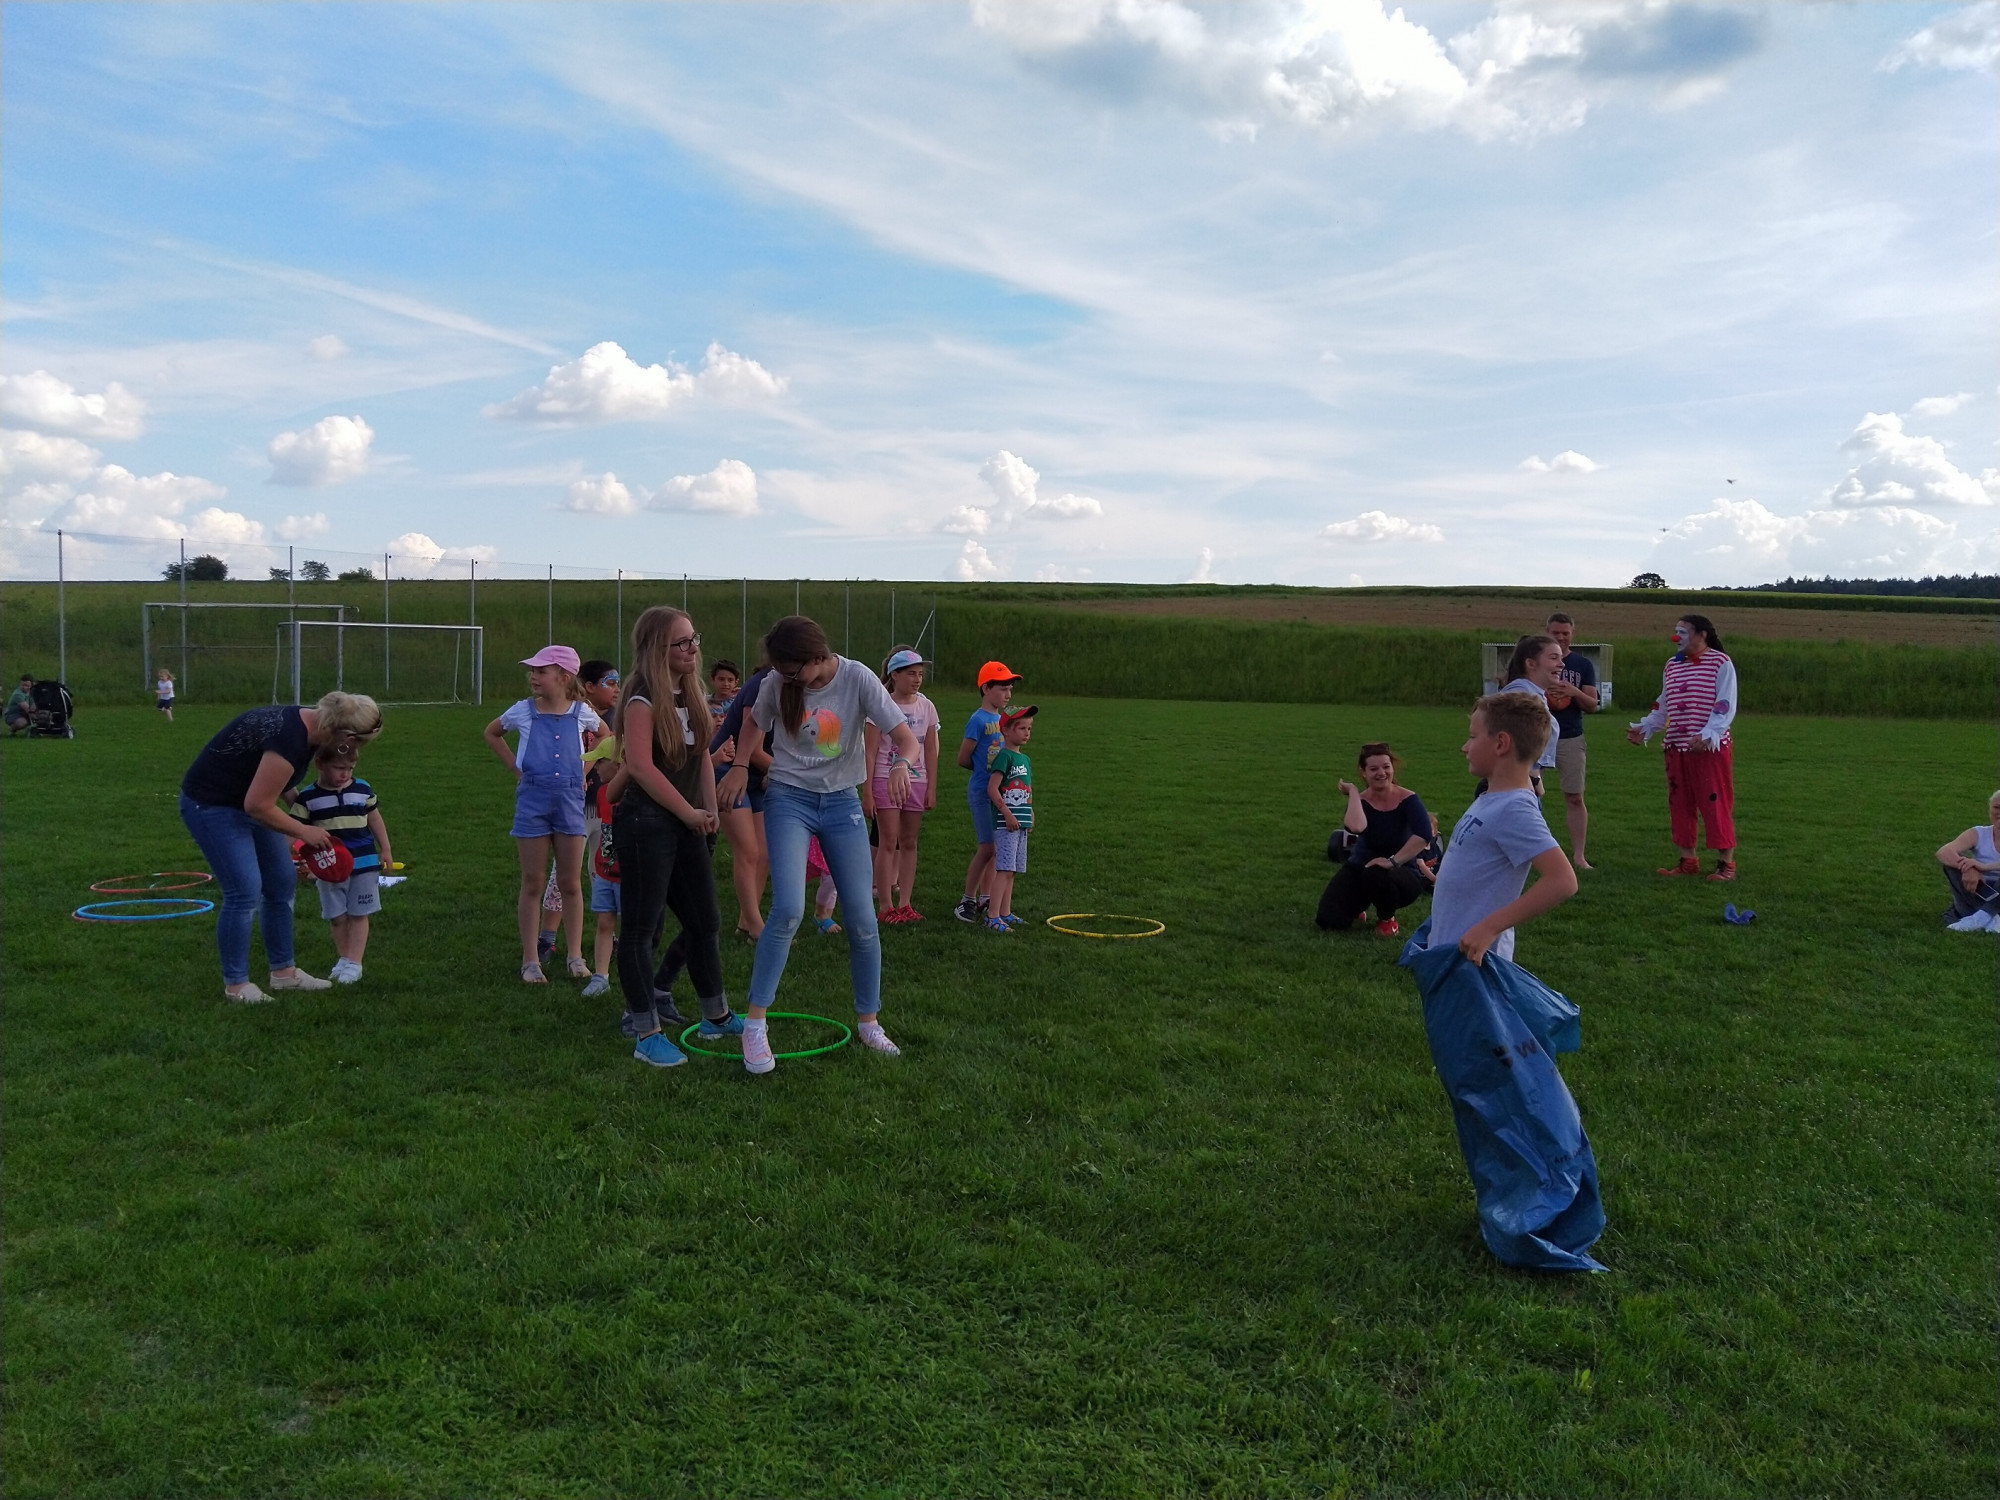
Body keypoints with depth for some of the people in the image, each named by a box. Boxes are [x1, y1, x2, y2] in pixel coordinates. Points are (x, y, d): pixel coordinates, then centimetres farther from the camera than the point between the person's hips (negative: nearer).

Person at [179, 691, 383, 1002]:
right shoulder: (290, 739, -32)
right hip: (211, 805, -10)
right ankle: (235, 984, 4)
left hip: (245, 800, 10)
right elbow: (258, 805, -26)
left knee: (283, 883, 9)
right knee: (245, 891, -11)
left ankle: (283, 972, 20)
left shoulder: (309, 722, -3)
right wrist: (303, 831, -13)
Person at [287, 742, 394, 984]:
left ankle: (354, 963, 4)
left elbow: (375, 820, 11)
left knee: (358, 915, 2)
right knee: (337, 917, 7)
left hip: (365, 863, 0)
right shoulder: (307, 797, -4)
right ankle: (343, 959, 20)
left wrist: (385, 850, 12)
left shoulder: (363, 790, 0)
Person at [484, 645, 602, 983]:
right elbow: (492, 733, 19)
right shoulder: (523, 711, 0)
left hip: (570, 799, 0)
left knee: (570, 883, 7)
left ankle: (576, 957, 16)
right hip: (532, 798, 0)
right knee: (532, 883, 4)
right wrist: (515, 766, 9)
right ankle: (530, 960, 10)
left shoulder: (581, 712, 1)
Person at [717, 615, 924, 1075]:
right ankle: (755, 1025, -9)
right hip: (789, 798, -1)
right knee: (788, 909, -19)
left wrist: (901, 763, -39)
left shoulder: (857, 679, -15)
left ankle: (869, 1022, 18)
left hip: (842, 802, 1)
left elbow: (908, 739, -17)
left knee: (862, 918, 1)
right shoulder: (778, 683, -9)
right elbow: (755, 722, 13)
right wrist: (740, 765, -2)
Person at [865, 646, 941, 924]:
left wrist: (931, 788, 5)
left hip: (916, 781, 4)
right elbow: (871, 752, -7)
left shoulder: (926, 707, 5)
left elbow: (930, 752, 9)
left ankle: (904, 903, 13)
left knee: (909, 843, 7)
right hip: (886, 780, -4)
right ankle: (885, 906, 0)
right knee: (889, 843, -5)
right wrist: (867, 791, -10)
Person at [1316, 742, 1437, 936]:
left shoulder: (1407, 799, -17)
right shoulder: (1360, 801, -11)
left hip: (1402, 872, -3)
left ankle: (1387, 919, -5)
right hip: (1361, 867, 3)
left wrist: (1394, 860, -34)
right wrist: (1353, 791, -25)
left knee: (1376, 875, -40)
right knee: (1330, 920, -13)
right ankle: (1357, 907, 26)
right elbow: (1356, 827, -37)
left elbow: (1425, 834, -35)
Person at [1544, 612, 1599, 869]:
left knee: (1575, 798, -1)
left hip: (1570, 739, 1)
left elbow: (1593, 705, 3)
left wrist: (1575, 692, -17)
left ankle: (1578, 856, 2)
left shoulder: (1583, 665, 7)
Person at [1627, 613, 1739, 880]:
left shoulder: (1721, 663, -6)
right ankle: (1687, 861, 17)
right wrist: (1644, 728, 6)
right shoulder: (1672, 665, 15)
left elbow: (1725, 707, -13)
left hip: (1711, 747, -7)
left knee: (1716, 804, -5)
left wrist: (1707, 735, -25)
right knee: (1680, 805, 9)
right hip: (1676, 748, 7)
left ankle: (1726, 863, 2)